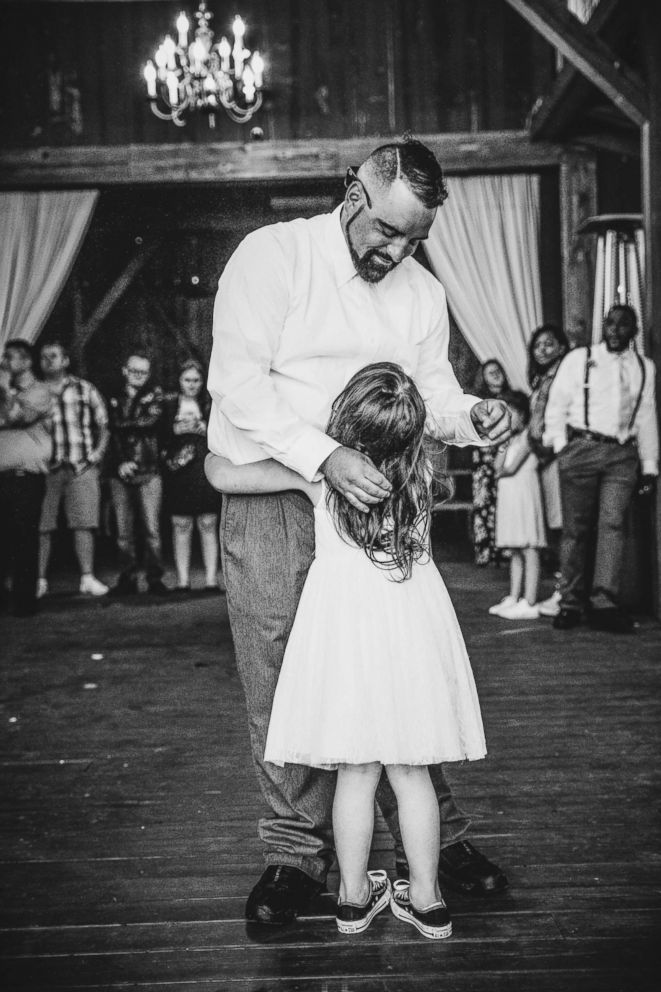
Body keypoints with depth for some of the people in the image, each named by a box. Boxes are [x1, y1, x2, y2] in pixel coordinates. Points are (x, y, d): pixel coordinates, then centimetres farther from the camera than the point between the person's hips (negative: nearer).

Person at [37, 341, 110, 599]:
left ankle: (87, 578, 1)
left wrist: (99, 451, 4)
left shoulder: (85, 389, 13)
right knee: (41, 526, -1)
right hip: (45, 468, 0)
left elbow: (103, 424, 17)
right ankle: (40, 580, 6)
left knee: (84, 523, -4)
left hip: (81, 467, 0)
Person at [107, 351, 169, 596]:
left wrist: (123, 426, -3)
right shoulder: (114, 400, 14)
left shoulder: (154, 394, 11)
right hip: (120, 473, 2)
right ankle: (127, 578, 9)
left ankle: (155, 578, 1)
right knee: (123, 531, 2)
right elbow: (110, 434, 4)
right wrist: (120, 463, -9)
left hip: (149, 472, -2)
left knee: (152, 529, -5)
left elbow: (151, 420, -8)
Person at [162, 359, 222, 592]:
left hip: (206, 470, 0)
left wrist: (204, 429, -7)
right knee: (181, 525, -1)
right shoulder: (168, 405, 10)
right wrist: (175, 430, -9)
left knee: (208, 525, -3)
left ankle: (211, 579, 1)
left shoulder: (211, 405, 12)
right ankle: (182, 580, 5)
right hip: (177, 470, 0)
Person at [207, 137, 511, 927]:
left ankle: (430, 839, 23)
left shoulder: (422, 291, 10)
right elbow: (237, 380, -17)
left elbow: (432, 389, 10)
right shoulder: (273, 256, -8)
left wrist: (469, 415, -14)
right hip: (272, 508, -4)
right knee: (281, 685, 2)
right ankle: (297, 852, 19)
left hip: (373, 504, 4)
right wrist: (325, 456, -29)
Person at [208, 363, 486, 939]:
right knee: (411, 772, 11)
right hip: (412, 623, 2)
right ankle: (427, 900, 20)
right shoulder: (421, 470, -1)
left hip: (343, 617, -2)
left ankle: (354, 897, 20)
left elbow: (222, 475, -2)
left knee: (356, 773, 8)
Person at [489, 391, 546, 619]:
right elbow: (497, 465, 7)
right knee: (515, 551, 13)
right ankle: (514, 598, 19)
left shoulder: (527, 436, -8)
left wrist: (500, 472, 5)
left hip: (525, 495, -9)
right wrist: (504, 442, -1)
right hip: (509, 497, 9)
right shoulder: (511, 439, 17)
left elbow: (511, 468, -14)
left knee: (529, 550, -7)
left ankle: (529, 603, -8)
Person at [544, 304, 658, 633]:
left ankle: (604, 603, -13)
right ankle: (571, 603, 5)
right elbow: (556, 405, 7)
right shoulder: (578, 359, 7)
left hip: (622, 455, 2)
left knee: (613, 524, -10)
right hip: (581, 449, -2)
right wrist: (562, 447, -3)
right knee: (575, 528, -1)